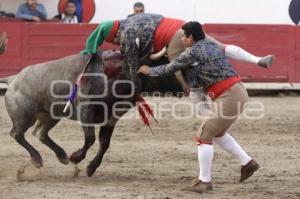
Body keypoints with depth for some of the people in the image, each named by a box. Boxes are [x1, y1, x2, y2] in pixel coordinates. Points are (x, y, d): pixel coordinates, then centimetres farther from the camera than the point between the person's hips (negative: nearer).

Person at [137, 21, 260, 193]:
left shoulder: (194, 51, -9)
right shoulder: (212, 46, 17)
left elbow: (170, 68, 3)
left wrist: (149, 71, 18)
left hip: (229, 97, -9)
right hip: (237, 92, 9)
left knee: (205, 136, -3)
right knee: (218, 132, 25)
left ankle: (204, 182, 1)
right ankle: (248, 163, 27)